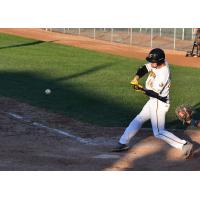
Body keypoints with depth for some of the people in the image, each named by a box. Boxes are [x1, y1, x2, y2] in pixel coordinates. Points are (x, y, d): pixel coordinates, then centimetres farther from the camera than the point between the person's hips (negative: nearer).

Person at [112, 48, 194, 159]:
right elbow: (144, 68, 6)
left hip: (159, 103, -10)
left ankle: (184, 145, -8)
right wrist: (136, 78, -10)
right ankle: (123, 142, 30)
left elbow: (155, 93, -27)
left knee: (159, 132, -8)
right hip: (153, 101, 10)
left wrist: (141, 89, -22)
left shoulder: (163, 74, -29)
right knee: (138, 120, 18)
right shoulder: (158, 64, -5)